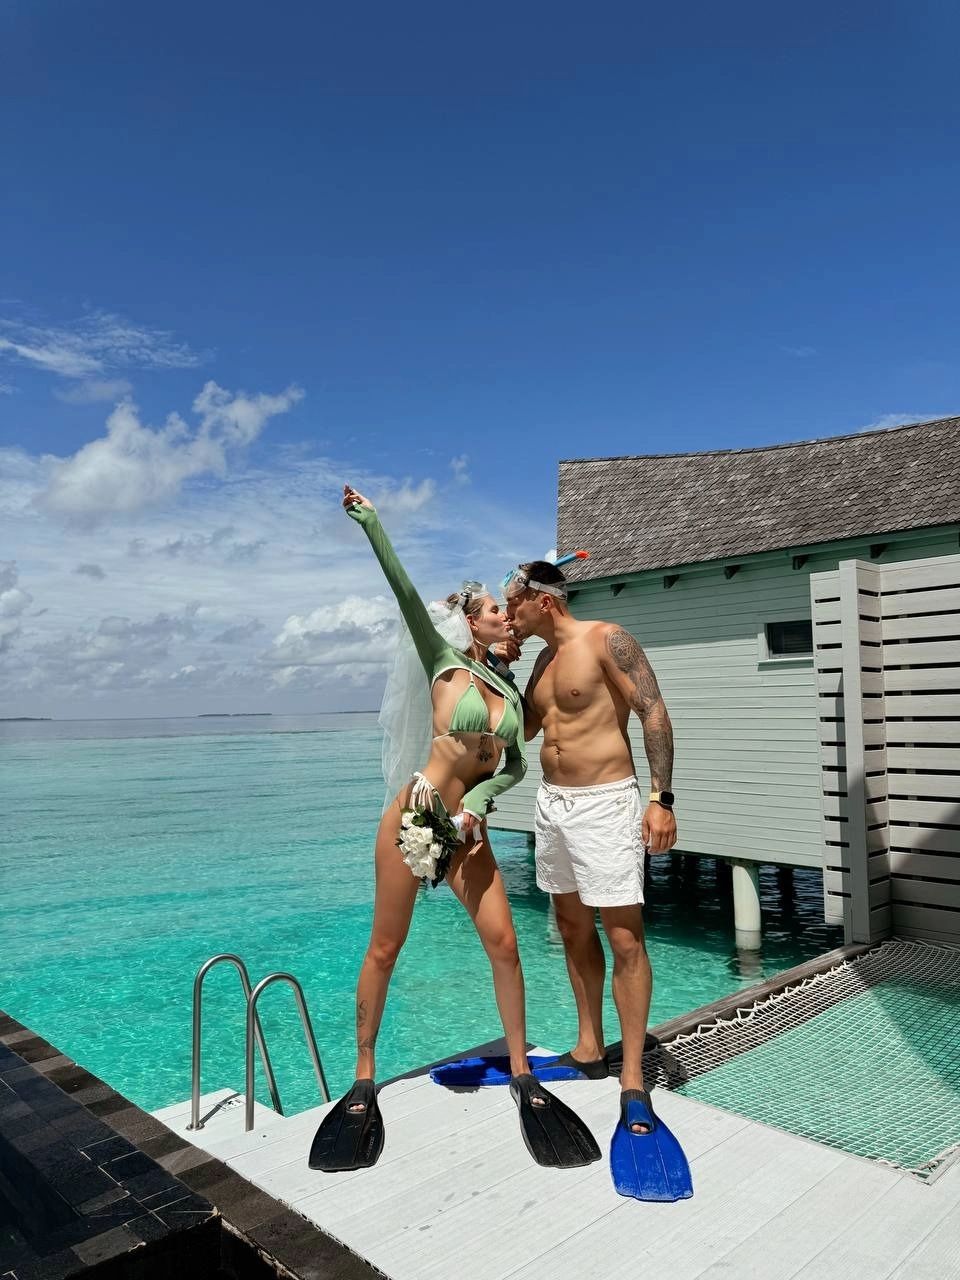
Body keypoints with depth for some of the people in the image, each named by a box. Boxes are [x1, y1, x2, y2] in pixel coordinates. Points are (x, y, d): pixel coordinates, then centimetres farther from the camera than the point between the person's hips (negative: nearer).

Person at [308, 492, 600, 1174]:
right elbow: (407, 597, -12)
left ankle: (522, 1075, 16)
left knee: (504, 943, -1)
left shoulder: (509, 689, 11)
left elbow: (515, 765, 6)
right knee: (385, 949, 4)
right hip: (414, 814, -4)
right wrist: (373, 524, -17)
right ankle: (364, 1078, 21)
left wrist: (478, 803, -11)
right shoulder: (446, 663, -2)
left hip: (468, 828, 5)